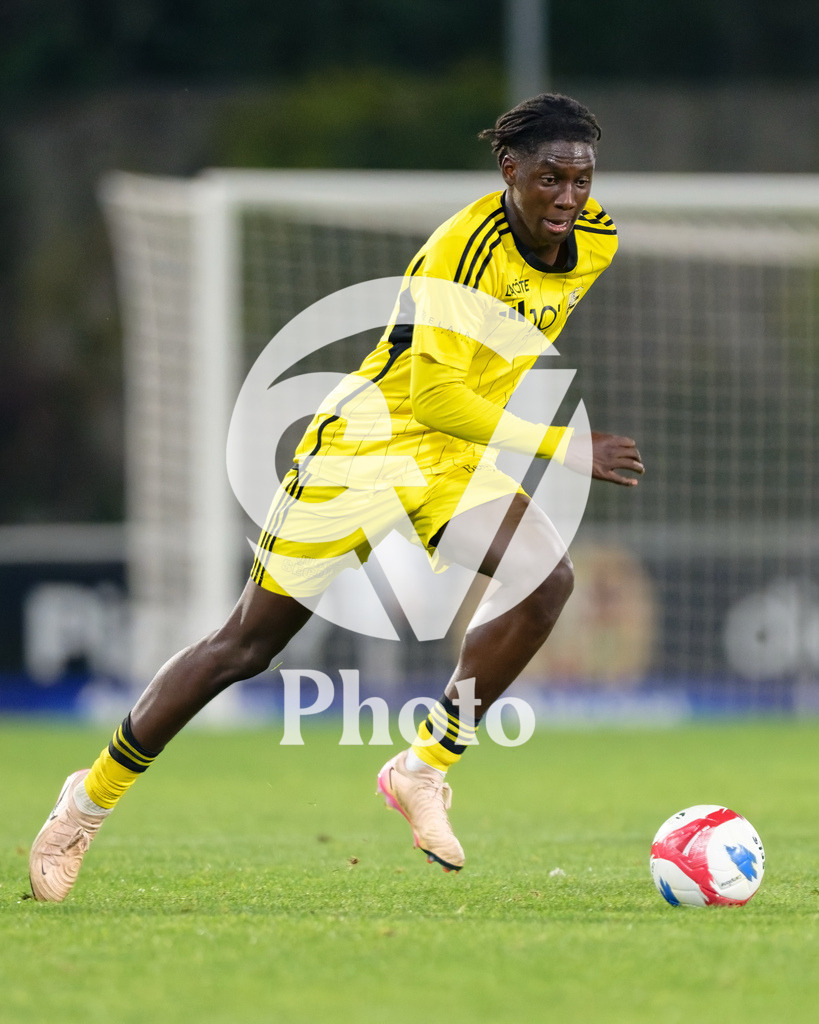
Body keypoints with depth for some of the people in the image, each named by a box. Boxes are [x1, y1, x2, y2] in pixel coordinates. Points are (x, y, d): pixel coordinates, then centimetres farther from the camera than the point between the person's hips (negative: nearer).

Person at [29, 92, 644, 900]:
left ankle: (424, 771, -11)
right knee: (249, 643, 0)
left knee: (546, 577, -23)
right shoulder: (467, 247, -26)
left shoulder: (596, 243, -3)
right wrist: (563, 447, -29)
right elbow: (434, 393, -30)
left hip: (453, 462, 6)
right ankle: (91, 799, 18)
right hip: (362, 446, -6)